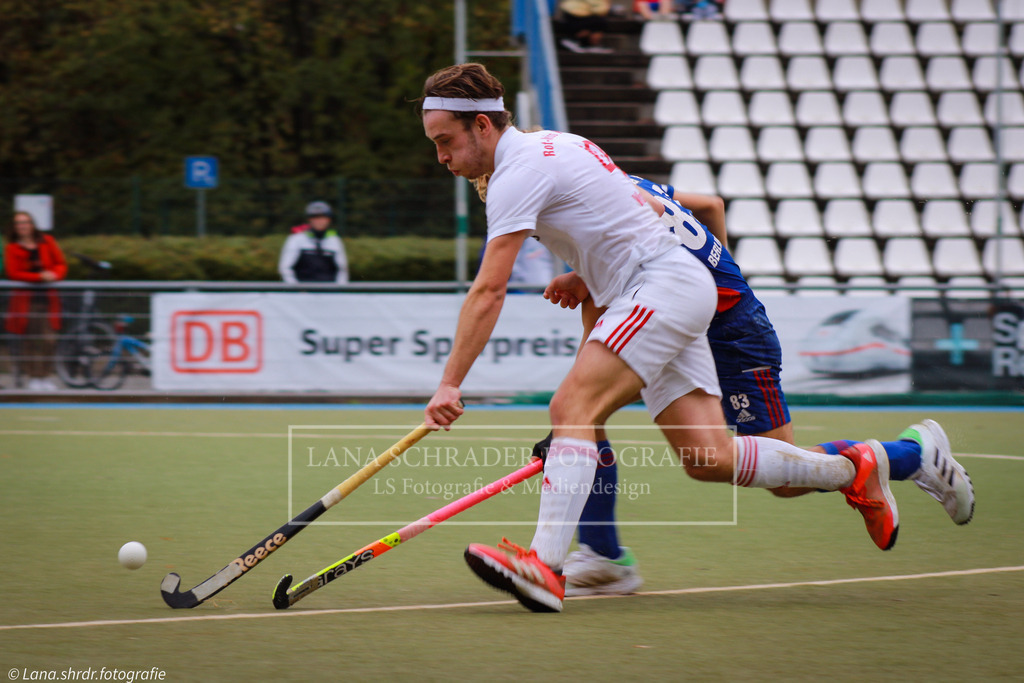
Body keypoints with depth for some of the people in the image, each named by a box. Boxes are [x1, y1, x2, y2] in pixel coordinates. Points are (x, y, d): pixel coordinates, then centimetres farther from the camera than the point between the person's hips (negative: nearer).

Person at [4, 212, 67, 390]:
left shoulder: (46, 242, 9)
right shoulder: (12, 248, 2)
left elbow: (61, 264, 11)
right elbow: (13, 273, -7)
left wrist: (54, 274, -12)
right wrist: (40, 277, -16)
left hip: (47, 297, 2)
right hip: (25, 298, -2)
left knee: (49, 339, -3)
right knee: (30, 339, -5)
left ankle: (45, 377, 7)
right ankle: (34, 377, 3)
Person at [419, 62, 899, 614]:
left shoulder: (518, 172, -13)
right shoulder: (551, 145, 16)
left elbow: (488, 292, -18)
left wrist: (450, 383, -18)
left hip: (665, 284, -10)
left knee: (572, 407, -24)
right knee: (708, 459, 5)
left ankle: (544, 568, -35)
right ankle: (853, 470, 17)